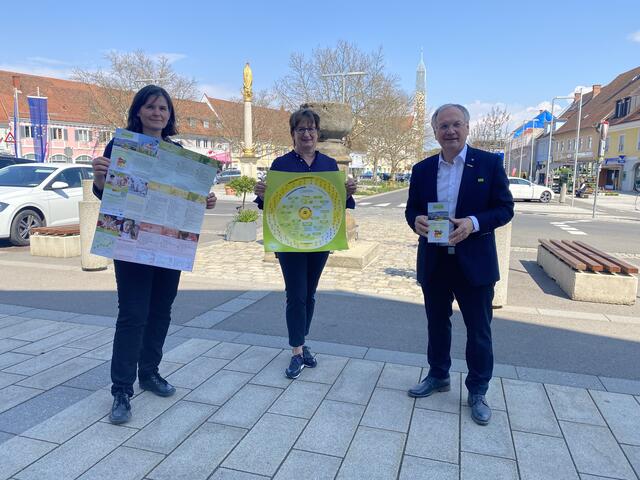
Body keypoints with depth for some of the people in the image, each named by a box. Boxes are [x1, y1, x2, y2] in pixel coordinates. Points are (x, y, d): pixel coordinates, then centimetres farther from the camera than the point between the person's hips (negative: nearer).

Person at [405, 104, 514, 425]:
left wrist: (474, 223, -24)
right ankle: (438, 376, 38)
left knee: (478, 330, 8)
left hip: (474, 263, -3)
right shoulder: (422, 169, 5)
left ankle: (477, 391, 26)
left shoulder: (490, 163, -4)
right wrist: (415, 220, -15)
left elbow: (505, 208, -6)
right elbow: (411, 208, 9)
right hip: (433, 262, 3)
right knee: (437, 324, 17)